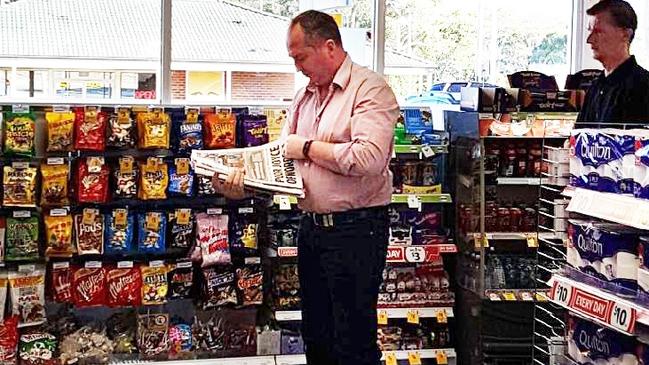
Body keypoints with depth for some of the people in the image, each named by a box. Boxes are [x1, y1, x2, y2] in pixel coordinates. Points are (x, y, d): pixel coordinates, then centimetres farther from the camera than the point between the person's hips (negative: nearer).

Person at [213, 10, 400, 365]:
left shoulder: (370, 89, -12)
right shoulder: (304, 97, 14)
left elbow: (369, 158, -25)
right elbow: (282, 152, 15)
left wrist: (306, 147, -12)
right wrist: (244, 176, -6)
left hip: (355, 229, -8)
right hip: (311, 226, 8)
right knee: (315, 336, 17)